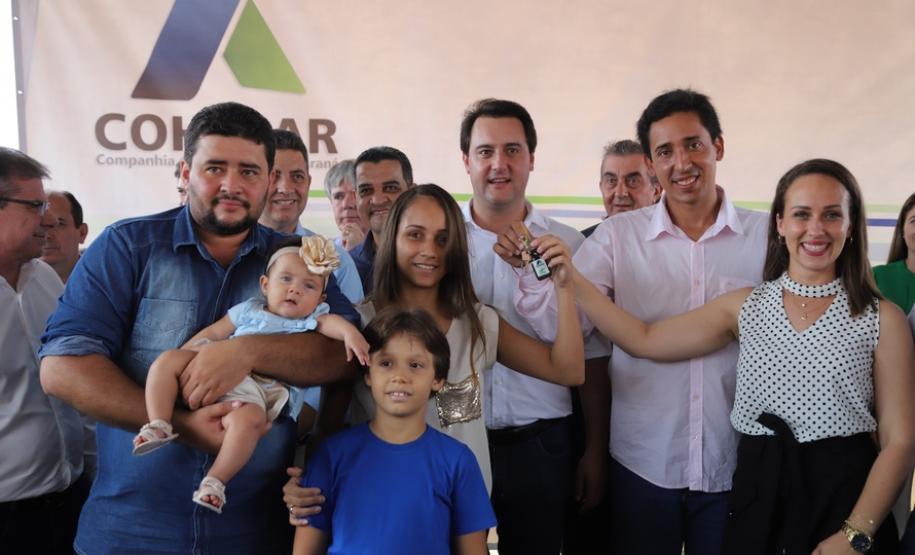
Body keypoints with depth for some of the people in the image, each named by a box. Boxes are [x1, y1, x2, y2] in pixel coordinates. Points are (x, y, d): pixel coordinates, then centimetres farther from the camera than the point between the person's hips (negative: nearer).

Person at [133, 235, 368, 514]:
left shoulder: (310, 321, 13)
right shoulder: (249, 310, 20)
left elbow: (329, 321, -7)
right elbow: (213, 332, 21)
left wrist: (349, 331, -29)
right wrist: (183, 353, 11)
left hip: (253, 394, -4)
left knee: (249, 419, -37)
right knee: (166, 360, -12)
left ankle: (214, 481, -25)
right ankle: (159, 426, -12)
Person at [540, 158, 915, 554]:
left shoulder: (882, 319, -3)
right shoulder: (745, 306, 4)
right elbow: (643, 340, -1)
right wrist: (572, 280, -9)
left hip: (845, 501, -2)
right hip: (758, 497, 2)